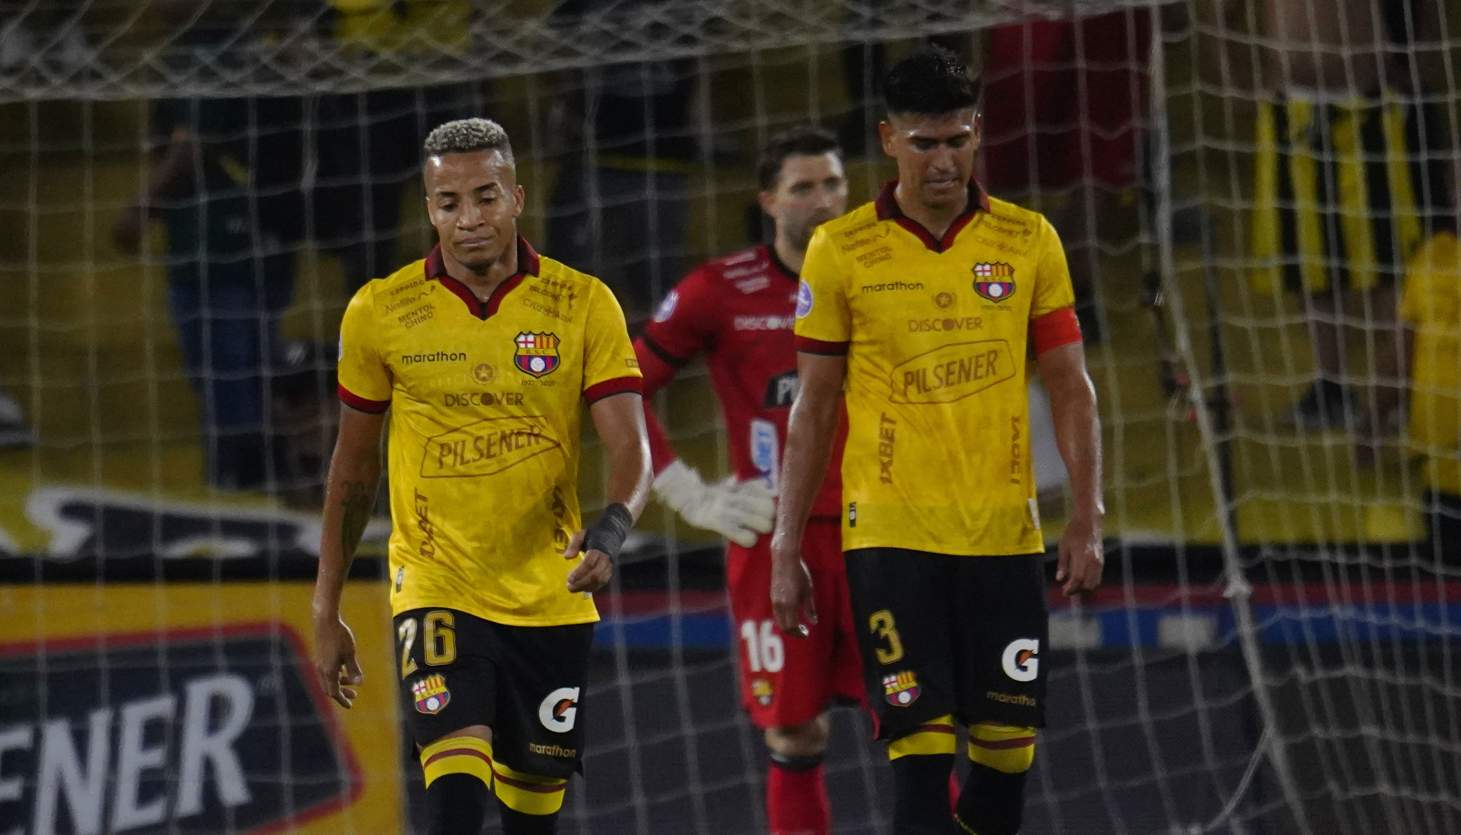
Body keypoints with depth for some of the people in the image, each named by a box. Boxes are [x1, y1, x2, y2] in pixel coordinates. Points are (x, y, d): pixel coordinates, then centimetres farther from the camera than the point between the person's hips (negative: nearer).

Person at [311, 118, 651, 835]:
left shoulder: (583, 306, -3)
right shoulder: (381, 313, -1)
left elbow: (630, 450, -8)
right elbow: (353, 466, 10)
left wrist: (608, 534, -30)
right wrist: (326, 610, 12)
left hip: (550, 599, 2)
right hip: (436, 588, -1)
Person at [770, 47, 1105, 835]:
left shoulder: (1029, 240, 4)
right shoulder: (840, 251, 0)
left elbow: (1070, 387, 7)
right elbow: (813, 407, 5)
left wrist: (1086, 517, -2)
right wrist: (786, 548, 4)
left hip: (1003, 533, 2)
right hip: (889, 534, -2)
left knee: (1007, 747, 2)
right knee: (921, 752, -9)